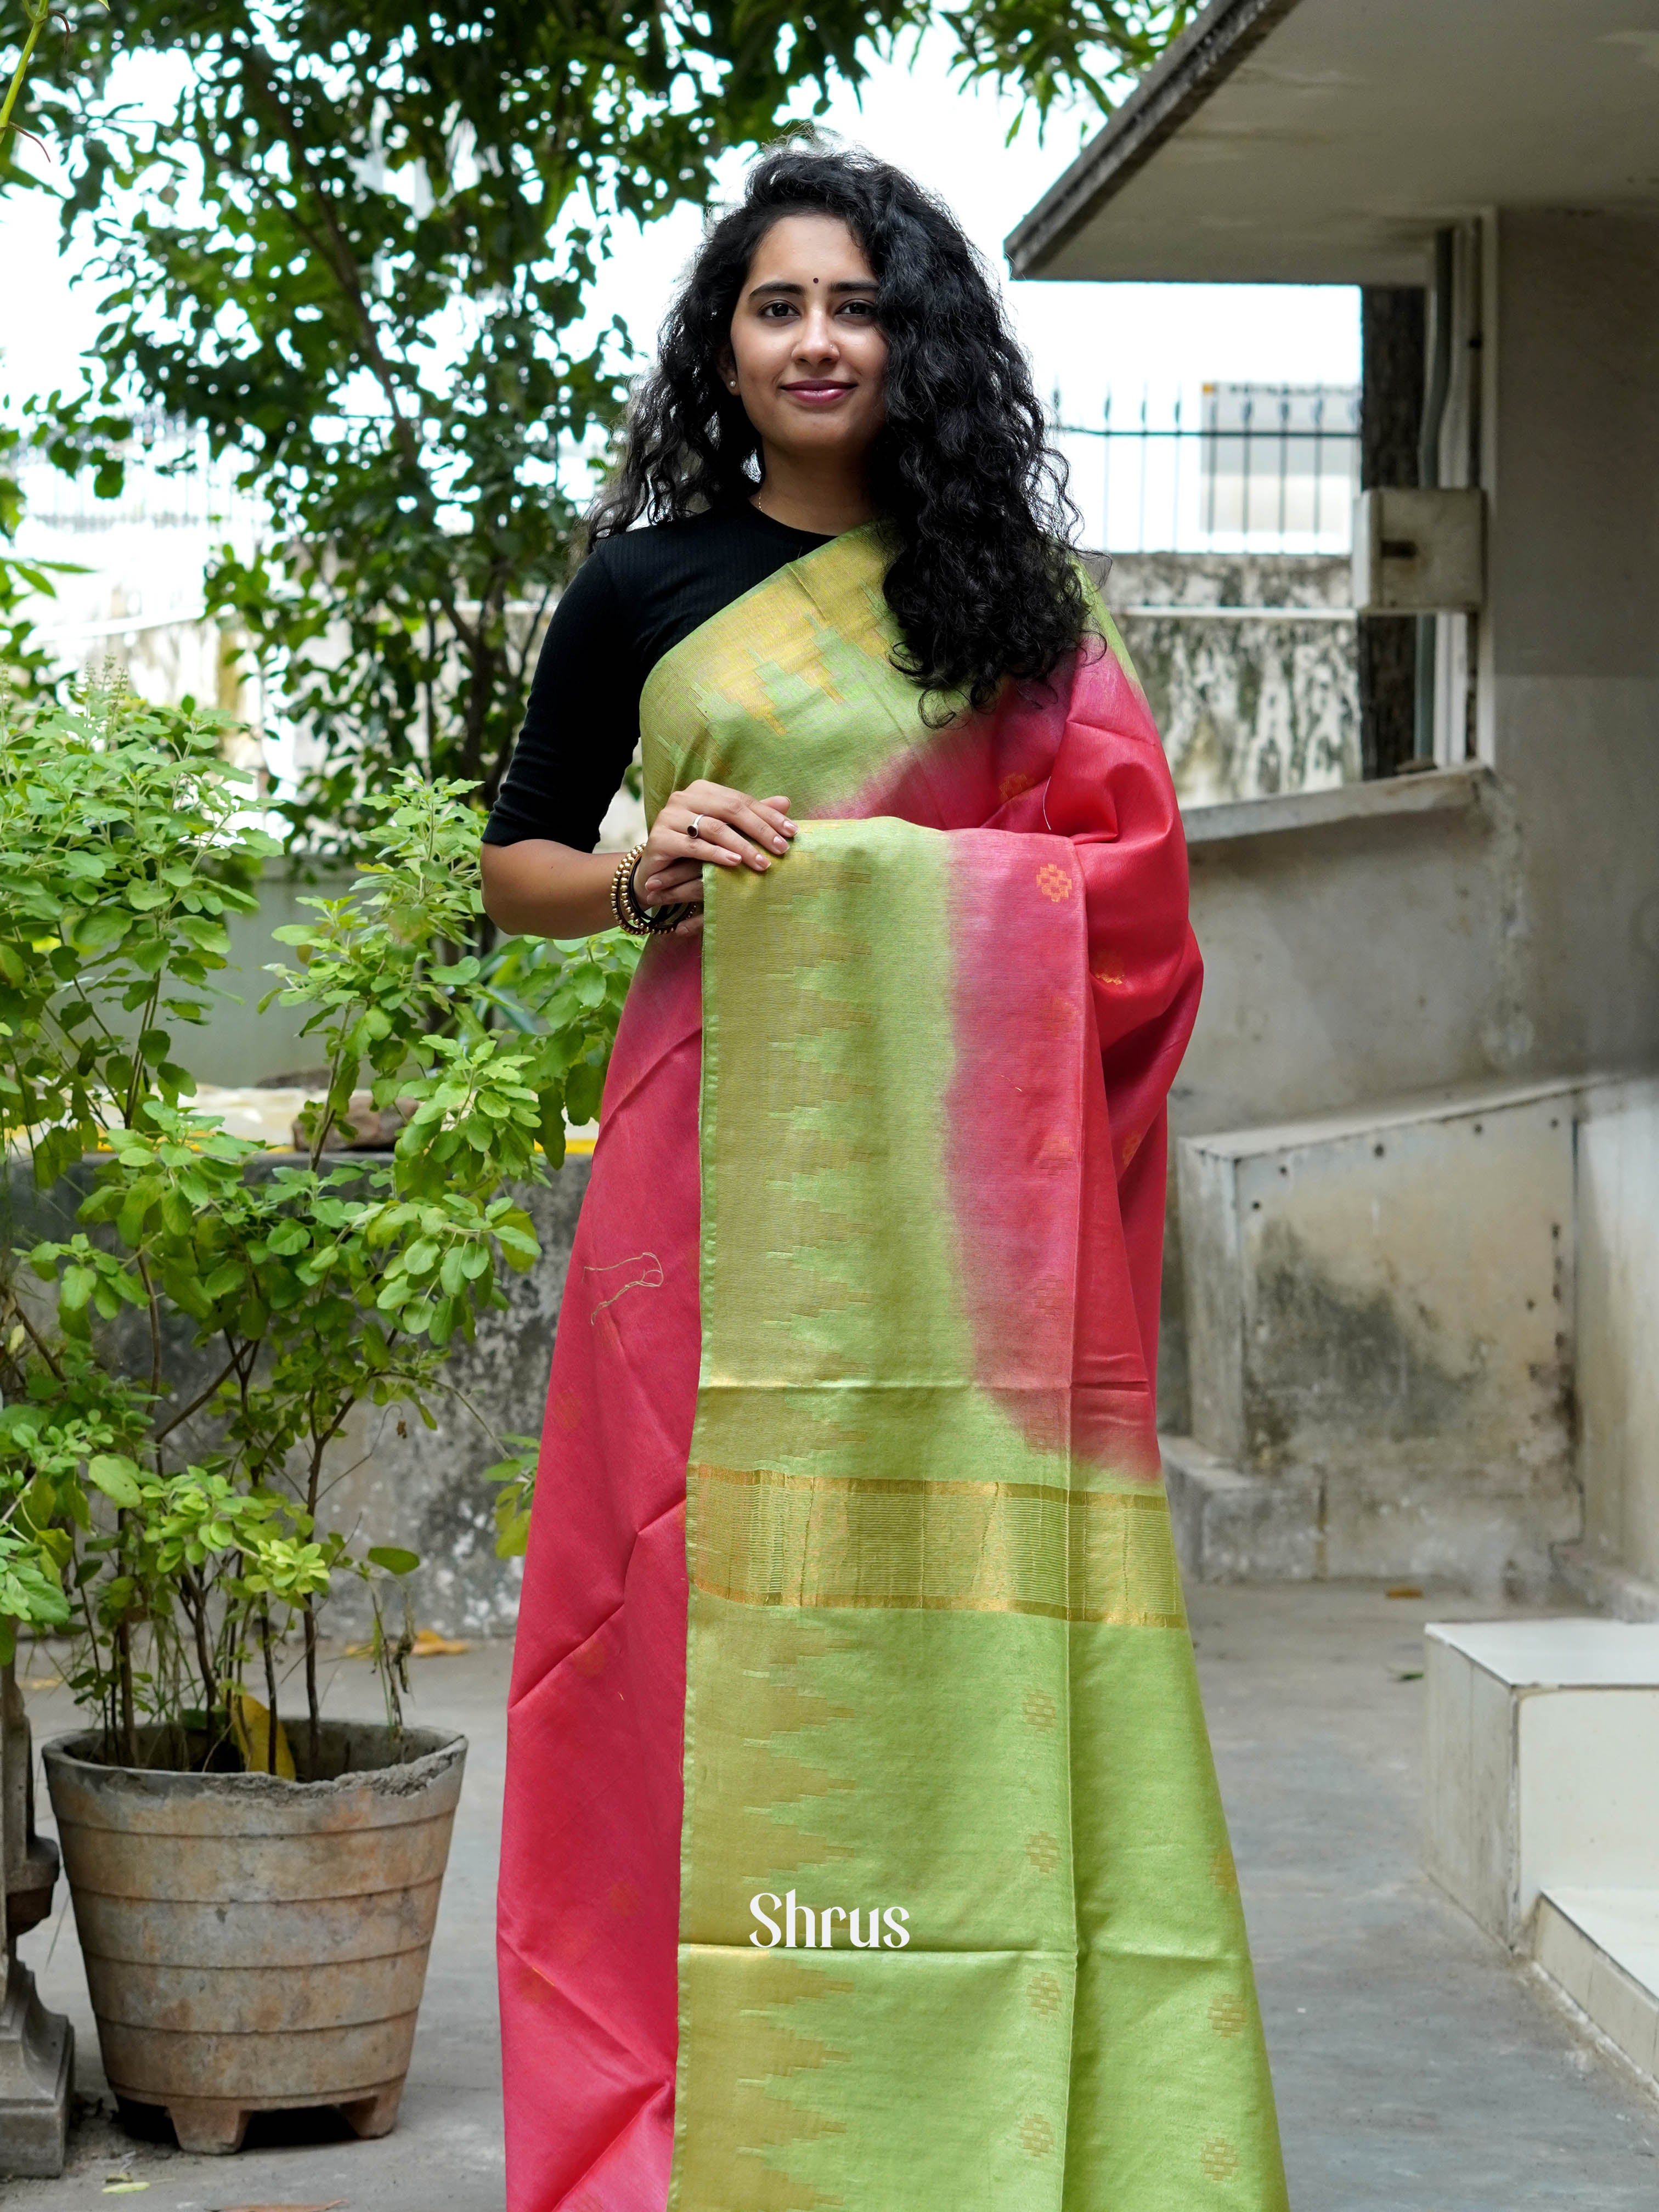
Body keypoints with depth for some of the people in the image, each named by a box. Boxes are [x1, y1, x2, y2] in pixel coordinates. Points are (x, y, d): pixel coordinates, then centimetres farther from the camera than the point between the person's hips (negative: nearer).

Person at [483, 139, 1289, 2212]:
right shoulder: (646, 588, 10)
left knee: (983, 1619, -4)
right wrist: (644, 876, -6)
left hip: (972, 1168, 1)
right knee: (739, 1607, -5)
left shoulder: (1018, 591, 13)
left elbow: (1131, 864, 13)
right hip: (736, 1157, -1)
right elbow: (513, 867, 13)